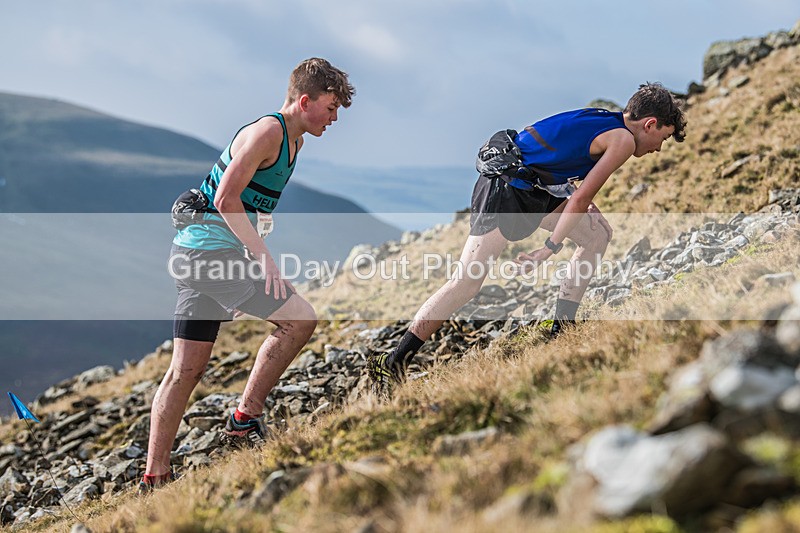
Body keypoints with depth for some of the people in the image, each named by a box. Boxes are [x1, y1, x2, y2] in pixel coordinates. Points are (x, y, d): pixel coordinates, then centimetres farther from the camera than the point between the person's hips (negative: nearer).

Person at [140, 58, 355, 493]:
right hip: (212, 249, -10)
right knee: (299, 319, -13)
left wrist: (250, 261, 25)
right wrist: (264, 258, -20)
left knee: (185, 370, 9)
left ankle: (154, 478, 12)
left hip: (193, 254, 10)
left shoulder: (293, 141, 18)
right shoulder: (267, 132, -12)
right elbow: (226, 199, -18)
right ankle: (245, 418, -6)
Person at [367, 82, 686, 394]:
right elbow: (580, 198, -12)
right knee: (466, 282, -12)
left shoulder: (603, 121, 17)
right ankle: (391, 365, -12)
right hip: (504, 191, -10)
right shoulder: (623, 139, -9)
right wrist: (551, 248, -8)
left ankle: (562, 331, 15)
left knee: (599, 232, 13)